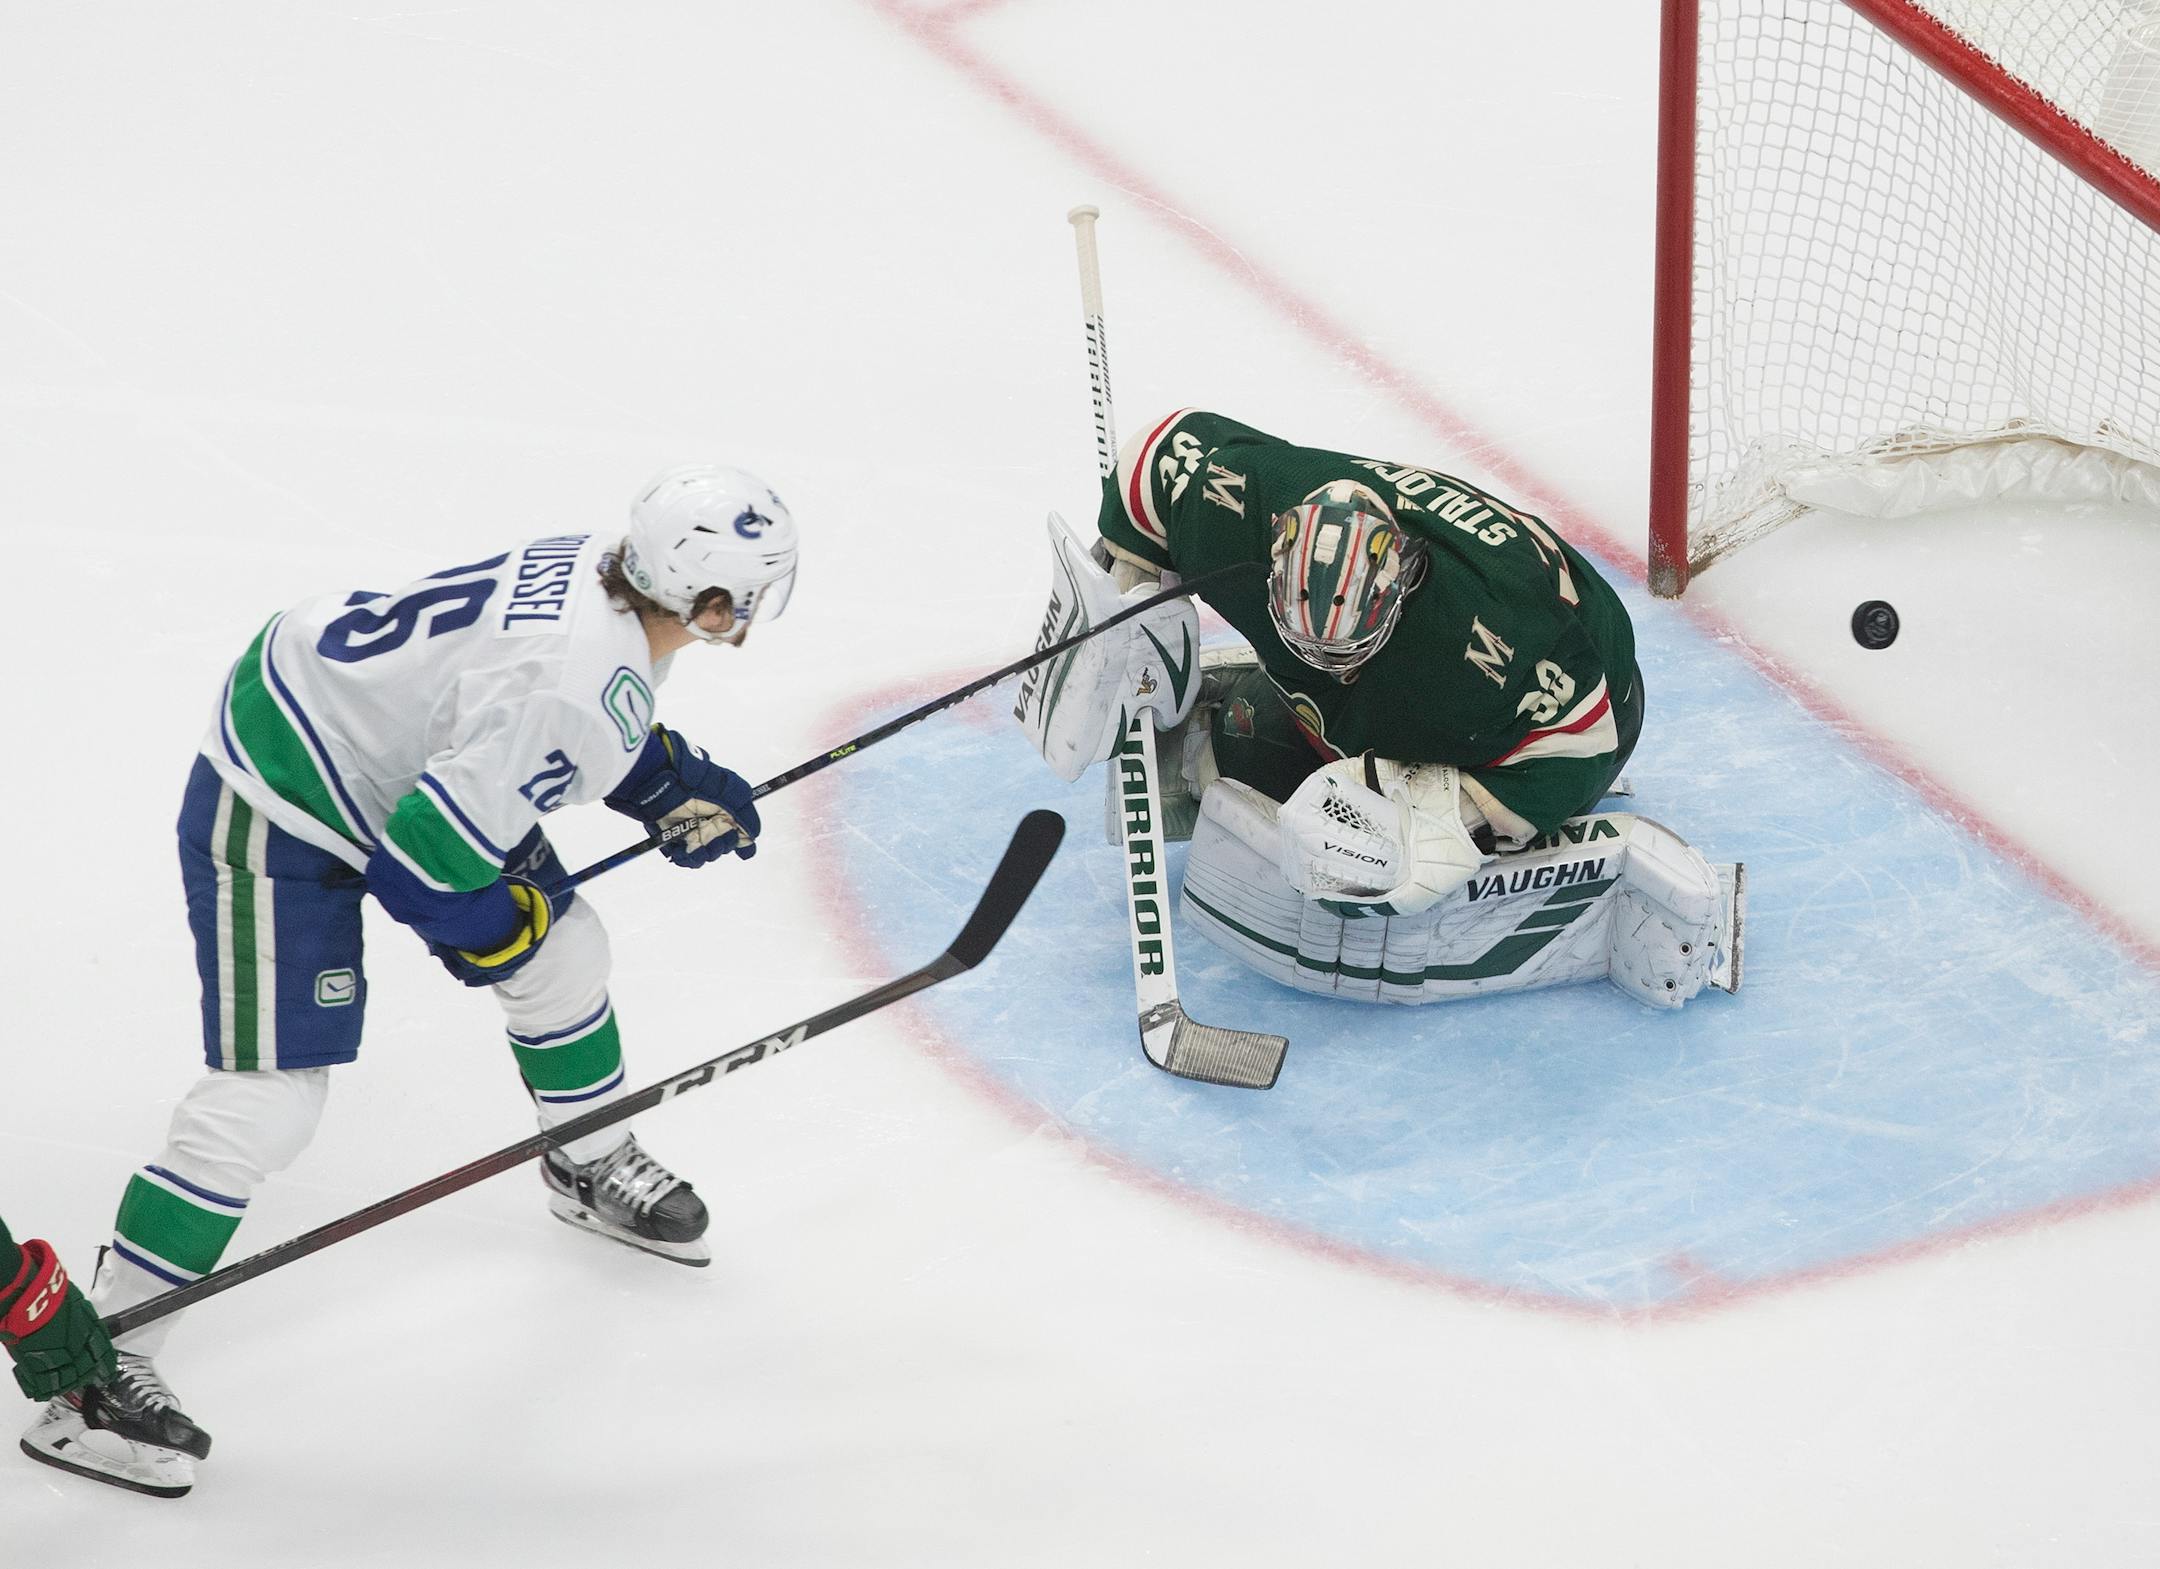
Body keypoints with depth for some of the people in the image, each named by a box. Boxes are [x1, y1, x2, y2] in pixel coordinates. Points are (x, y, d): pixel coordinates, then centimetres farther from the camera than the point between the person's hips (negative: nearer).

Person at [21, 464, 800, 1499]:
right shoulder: (570, 693, -34)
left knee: (563, 948, 19)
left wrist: (675, 787, 11)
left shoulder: (595, 568, -6)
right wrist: (494, 931, -12)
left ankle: (591, 1167, 46)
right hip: (274, 820, -10)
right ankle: (94, 1370, -2)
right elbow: (419, 860, -31)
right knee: (267, 1102, -11)